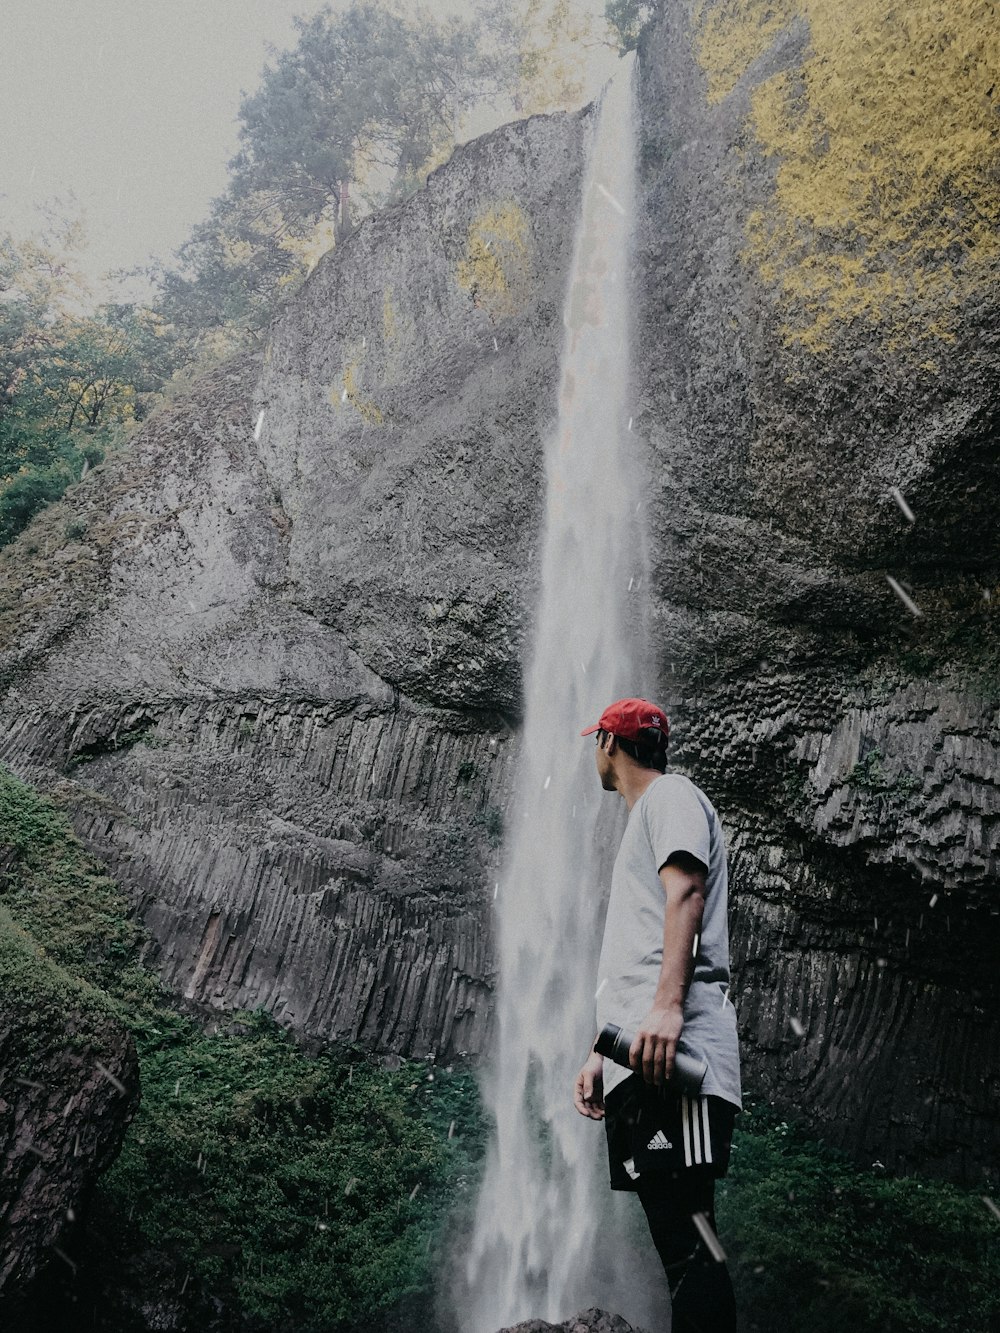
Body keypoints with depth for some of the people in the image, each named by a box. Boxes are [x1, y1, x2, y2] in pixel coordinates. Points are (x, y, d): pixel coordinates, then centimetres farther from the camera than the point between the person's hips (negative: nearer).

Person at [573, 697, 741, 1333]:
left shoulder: (669, 794, 5)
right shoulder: (642, 822, 32)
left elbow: (685, 891, -14)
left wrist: (667, 1006, -27)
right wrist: (600, 1055, 23)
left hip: (671, 1046, -10)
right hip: (636, 1056, 10)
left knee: (688, 1239, -14)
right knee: (677, 1239, 6)